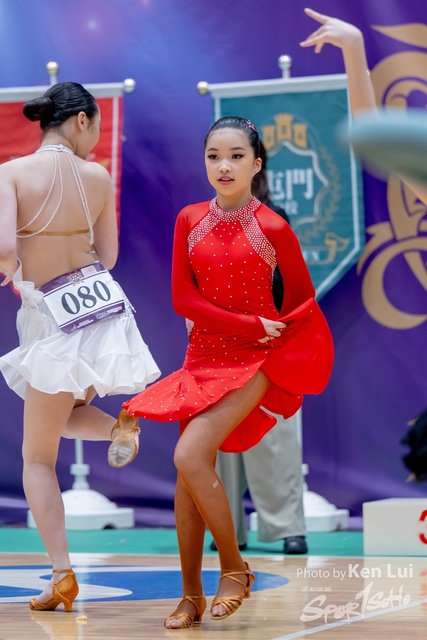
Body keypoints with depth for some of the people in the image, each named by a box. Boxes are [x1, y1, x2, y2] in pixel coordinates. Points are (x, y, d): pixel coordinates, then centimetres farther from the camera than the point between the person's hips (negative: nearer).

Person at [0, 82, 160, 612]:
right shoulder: (98, 177, 1)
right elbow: (107, 256, 8)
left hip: (51, 321, -4)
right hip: (103, 303, 4)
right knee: (60, 416, 30)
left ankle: (62, 573, 0)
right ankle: (119, 423, -2)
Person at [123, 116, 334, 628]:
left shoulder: (273, 229, -9)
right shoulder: (189, 221, 1)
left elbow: (302, 298, 6)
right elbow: (183, 299, -5)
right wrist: (250, 325, -12)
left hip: (256, 363, -5)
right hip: (203, 358, 5)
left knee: (189, 456, -19)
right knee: (187, 472, 1)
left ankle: (234, 568, -1)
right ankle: (191, 596, 10)